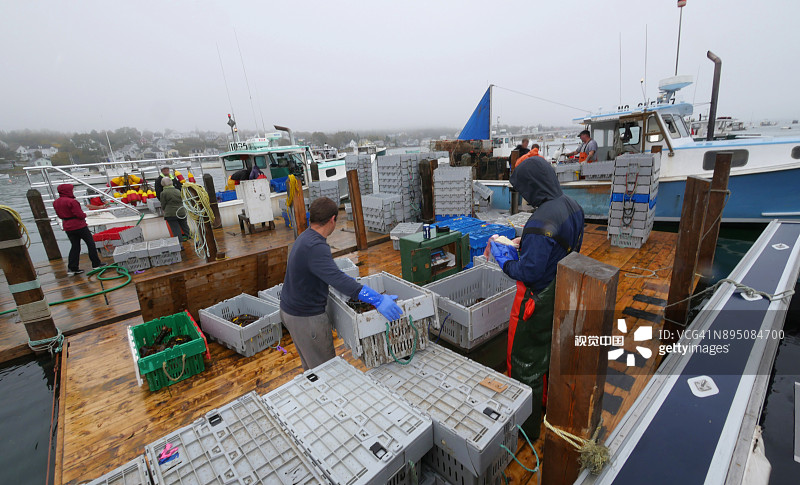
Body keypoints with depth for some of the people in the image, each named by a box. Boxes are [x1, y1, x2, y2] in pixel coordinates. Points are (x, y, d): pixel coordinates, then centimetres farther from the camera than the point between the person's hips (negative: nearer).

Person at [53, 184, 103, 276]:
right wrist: (84, 214, 1)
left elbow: (60, 215, 15)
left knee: (75, 247, 12)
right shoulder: (71, 201, -19)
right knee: (91, 244, 6)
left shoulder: (56, 202, 7)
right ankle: (96, 264, 10)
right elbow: (80, 215, -19)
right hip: (79, 226, -7)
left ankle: (72, 268, 9)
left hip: (68, 227, 7)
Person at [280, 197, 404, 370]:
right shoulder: (315, 247, -28)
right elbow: (338, 280, -40)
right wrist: (377, 299, -43)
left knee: (309, 365, 26)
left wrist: (350, 281, 24)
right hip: (305, 317, -10)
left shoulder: (305, 237, 6)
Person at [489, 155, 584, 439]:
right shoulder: (572, 206, 0)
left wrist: (501, 251, -14)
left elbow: (528, 272, -29)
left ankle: (527, 426, 28)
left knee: (525, 364, 9)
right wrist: (526, 243, 7)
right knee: (551, 351, 29)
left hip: (538, 302, -10)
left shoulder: (541, 222, -31)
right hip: (563, 295, 10)